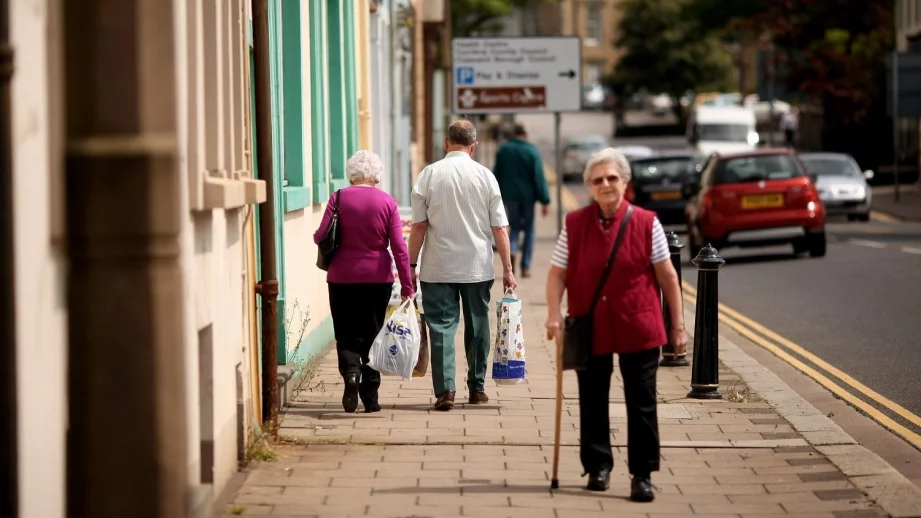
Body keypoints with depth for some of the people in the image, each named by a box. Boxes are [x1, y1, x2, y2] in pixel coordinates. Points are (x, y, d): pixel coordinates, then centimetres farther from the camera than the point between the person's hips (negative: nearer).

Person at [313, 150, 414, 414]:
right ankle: (370, 396, 12)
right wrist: (407, 285, -1)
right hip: (378, 277, 1)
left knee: (347, 333, 8)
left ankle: (351, 373, -20)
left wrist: (316, 235, 18)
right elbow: (399, 246, -4)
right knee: (372, 334, 12)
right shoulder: (387, 201, -2)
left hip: (342, 277, -1)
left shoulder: (339, 197, -5)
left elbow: (321, 236, -6)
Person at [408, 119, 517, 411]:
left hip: (438, 267, -1)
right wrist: (507, 269, 4)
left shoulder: (429, 174, -3)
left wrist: (411, 265, 3)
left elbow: (419, 226, -4)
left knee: (442, 325, 0)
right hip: (477, 266, 1)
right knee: (477, 325, 13)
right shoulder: (485, 176, -1)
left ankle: (445, 389, -11)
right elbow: (499, 228, -1)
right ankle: (477, 388, 21)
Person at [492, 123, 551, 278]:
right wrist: (545, 200, -9)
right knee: (528, 230, 10)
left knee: (515, 227, 16)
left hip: (509, 196, 2)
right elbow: (539, 177, -11)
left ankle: (512, 250, -15)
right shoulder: (532, 151, -8)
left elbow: (496, 174, 5)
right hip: (527, 196, -2)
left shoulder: (503, 150, 0)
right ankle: (525, 266, 6)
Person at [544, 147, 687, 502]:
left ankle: (642, 475, 8)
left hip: (638, 329, -1)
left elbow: (667, 276, 0)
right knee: (592, 402, 11)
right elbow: (557, 274, 1)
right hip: (589, 329, 2)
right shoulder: (574, 224, 0)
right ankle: (597, 467, 25)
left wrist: (678, 325, 0)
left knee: (641, 404, 1)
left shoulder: (646, 223, -3)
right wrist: (554, 315, -13)